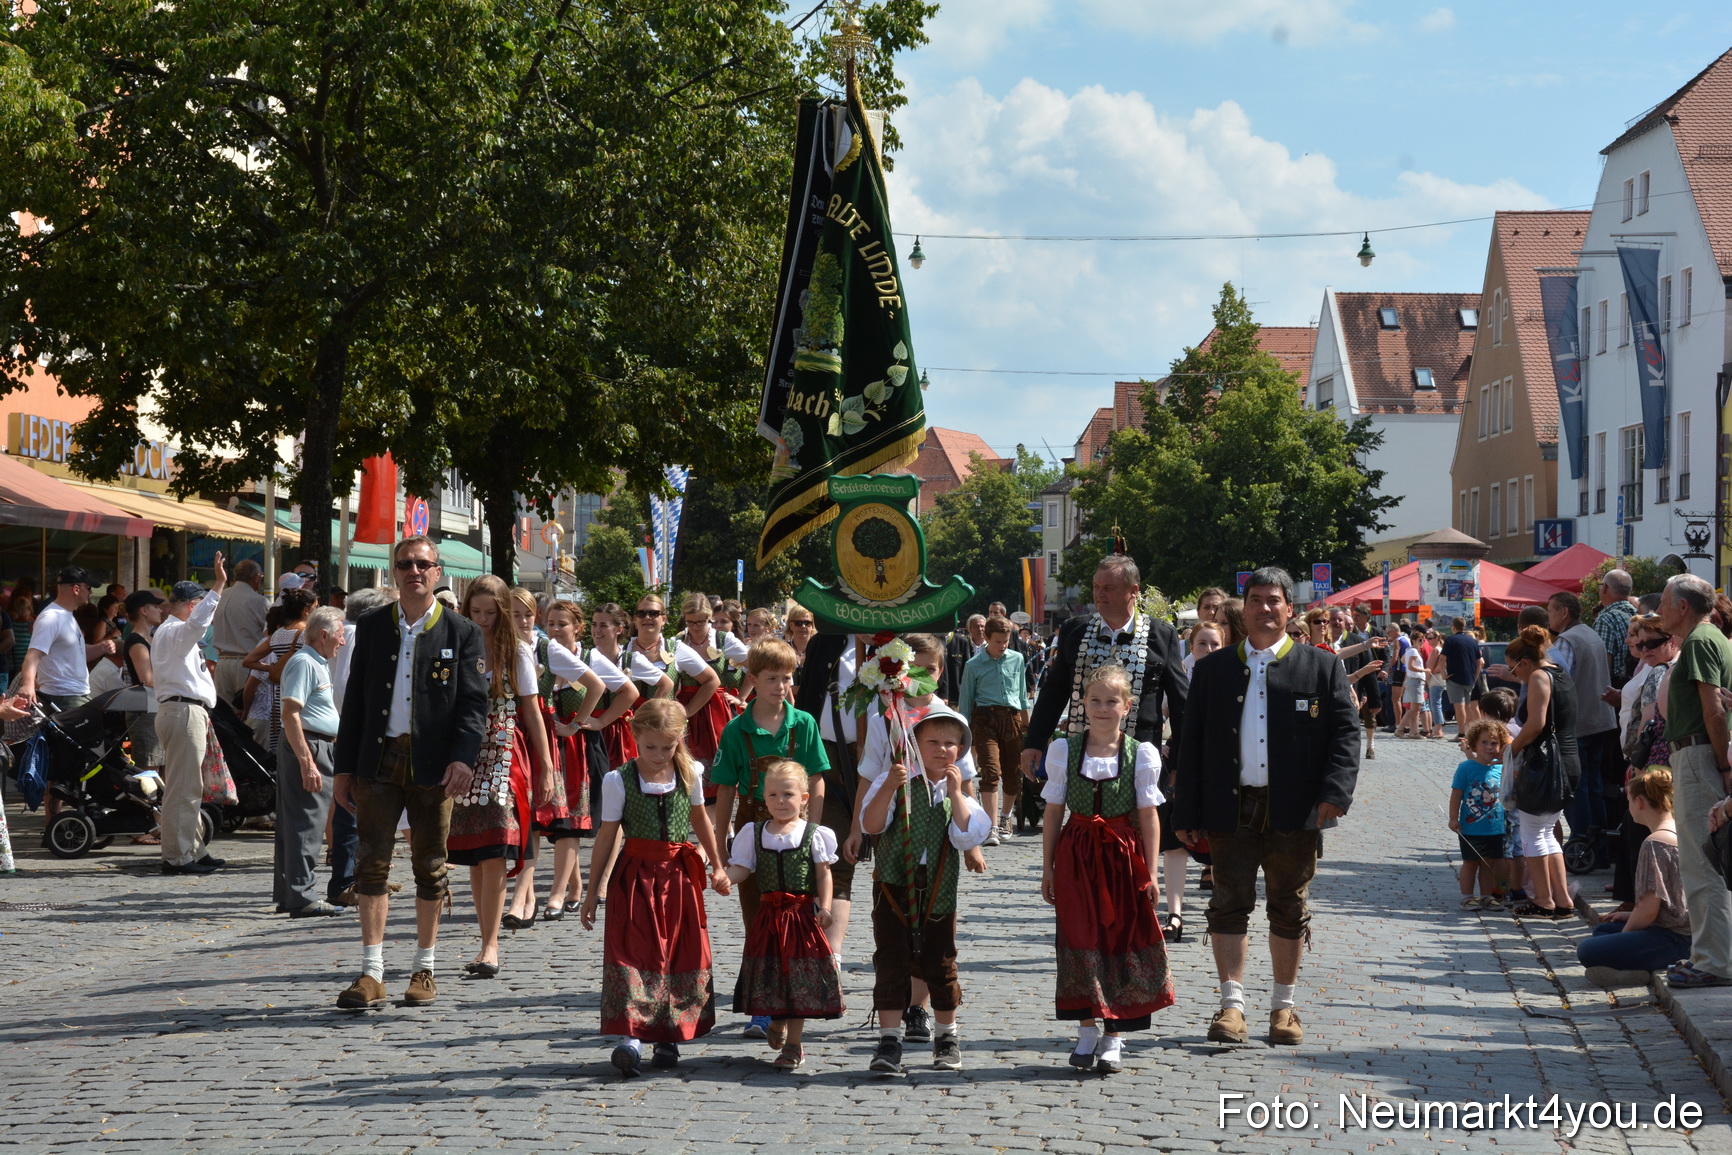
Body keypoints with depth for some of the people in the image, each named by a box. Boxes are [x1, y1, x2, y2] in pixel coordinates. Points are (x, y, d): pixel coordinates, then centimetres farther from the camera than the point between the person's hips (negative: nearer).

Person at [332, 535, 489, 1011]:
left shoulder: (462, 633, 3)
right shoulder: (371, 627, 10)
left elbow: (474, 702, -2)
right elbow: (355, 700, 11)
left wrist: (463, 757, -18)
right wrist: (344, 767, 7)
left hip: (432, 767, -2)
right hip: (378, 762, 2)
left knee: (430, 867, 6)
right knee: (371, 863, -3)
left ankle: (423, 970, 17)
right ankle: (372, 974, -1)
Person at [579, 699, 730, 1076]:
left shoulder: (689, 774, 4)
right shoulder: (618, 781, -4)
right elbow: (607, 836, 0)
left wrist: (717, 867, 24)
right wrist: (593, 890, 1)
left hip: (679, 875, 3)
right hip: (635, 875, -3)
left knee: (681, 953, 3)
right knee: (633, 951, -13)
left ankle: (668, 1038, 13)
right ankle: (630, 1036, -19)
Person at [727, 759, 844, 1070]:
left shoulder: (814, 834, 0)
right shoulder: (753, 834, 7)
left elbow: (823, 874, 2)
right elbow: (741, 869, 6)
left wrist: (824, 906, -8)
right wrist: (723, 878, -14)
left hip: (802, 913, -2)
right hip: (768, 913, 2)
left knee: (798, 980, -1)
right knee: (770, 975, 7)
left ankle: (792, 1046, 8)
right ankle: (777, 1024, 35)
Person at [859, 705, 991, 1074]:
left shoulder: (960, 796, 7)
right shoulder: (897, 784, -1)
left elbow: (967, 838, -10)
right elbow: (870, 824, -15)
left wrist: (955, 793, -14)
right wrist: (889, 788, -28)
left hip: (939, 893, 2)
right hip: (894, 887, -2)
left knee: (940, 965, 8)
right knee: (892, 962, -5)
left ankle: (947, 1037, 25)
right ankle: (889, 1041, -1)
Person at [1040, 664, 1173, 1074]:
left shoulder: (1141, 754, -1)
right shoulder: (1064, 750, 2)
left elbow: (1148, 816, 0)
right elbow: (1053, 813, 6)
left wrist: (1150, 871, -4)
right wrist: (1047, 867, 4)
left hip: (1124, 856, 0)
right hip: (1076, 856, 1)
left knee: (1122, 941, 2)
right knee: (1081, 940, -3)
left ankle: (1113, 1038, 10)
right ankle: (1087, 1029, 9)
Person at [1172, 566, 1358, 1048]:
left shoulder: (1322, 667, 6)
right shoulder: (1213, 669, 10)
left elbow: (1346, 733, 1)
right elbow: (1192, 743, 9)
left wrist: (1334, 792, -15)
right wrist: (1187, 812, 2)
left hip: (1294, 810, -1)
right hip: (1231, 808, 1)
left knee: (1289, 909, 7)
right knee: (1230, 904, -3)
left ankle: (1284, 1006, 18)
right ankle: (1232, 1004, 0)